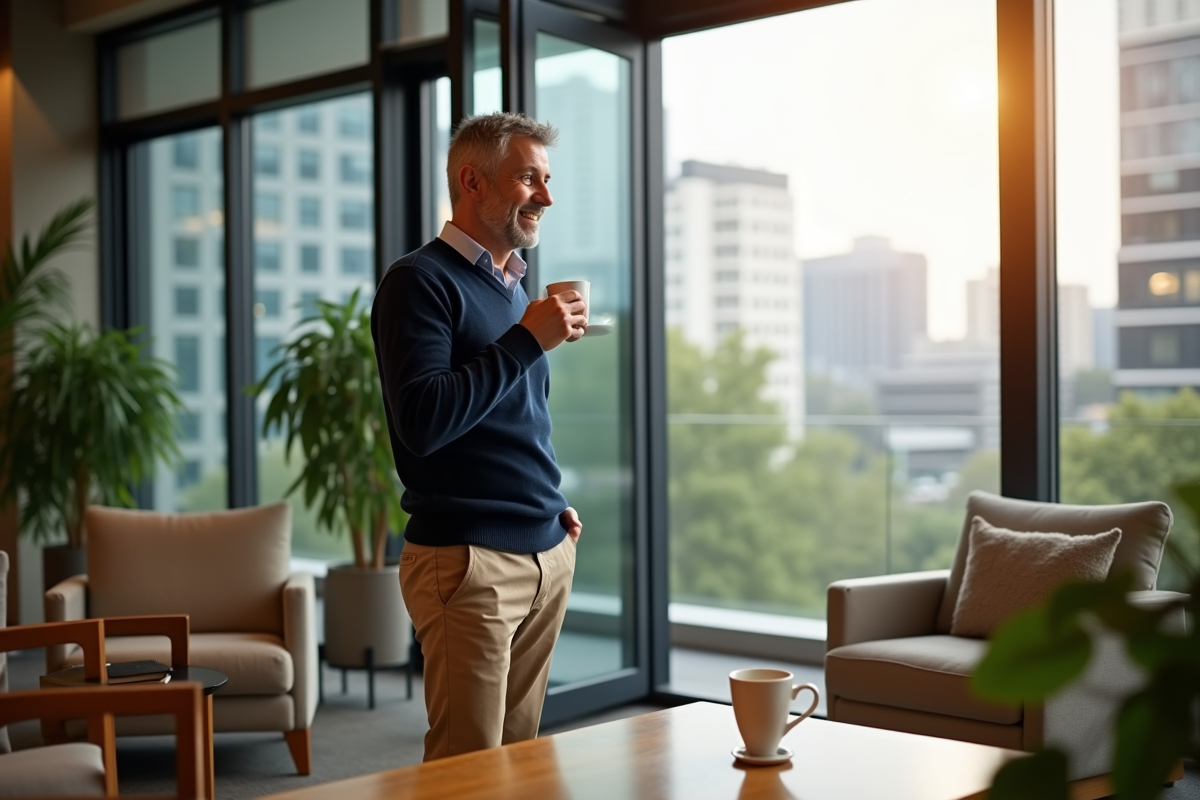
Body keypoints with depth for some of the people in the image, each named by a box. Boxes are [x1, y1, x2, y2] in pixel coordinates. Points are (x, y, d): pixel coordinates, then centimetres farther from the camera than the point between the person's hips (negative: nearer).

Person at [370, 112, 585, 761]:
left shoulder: (516, 288, 17)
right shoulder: (421, 281, -9)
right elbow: (423, 421, -22)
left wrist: (552, 507, 13)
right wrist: (528, 340, -18)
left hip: (547, 553, 8)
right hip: (469, 560, -8)